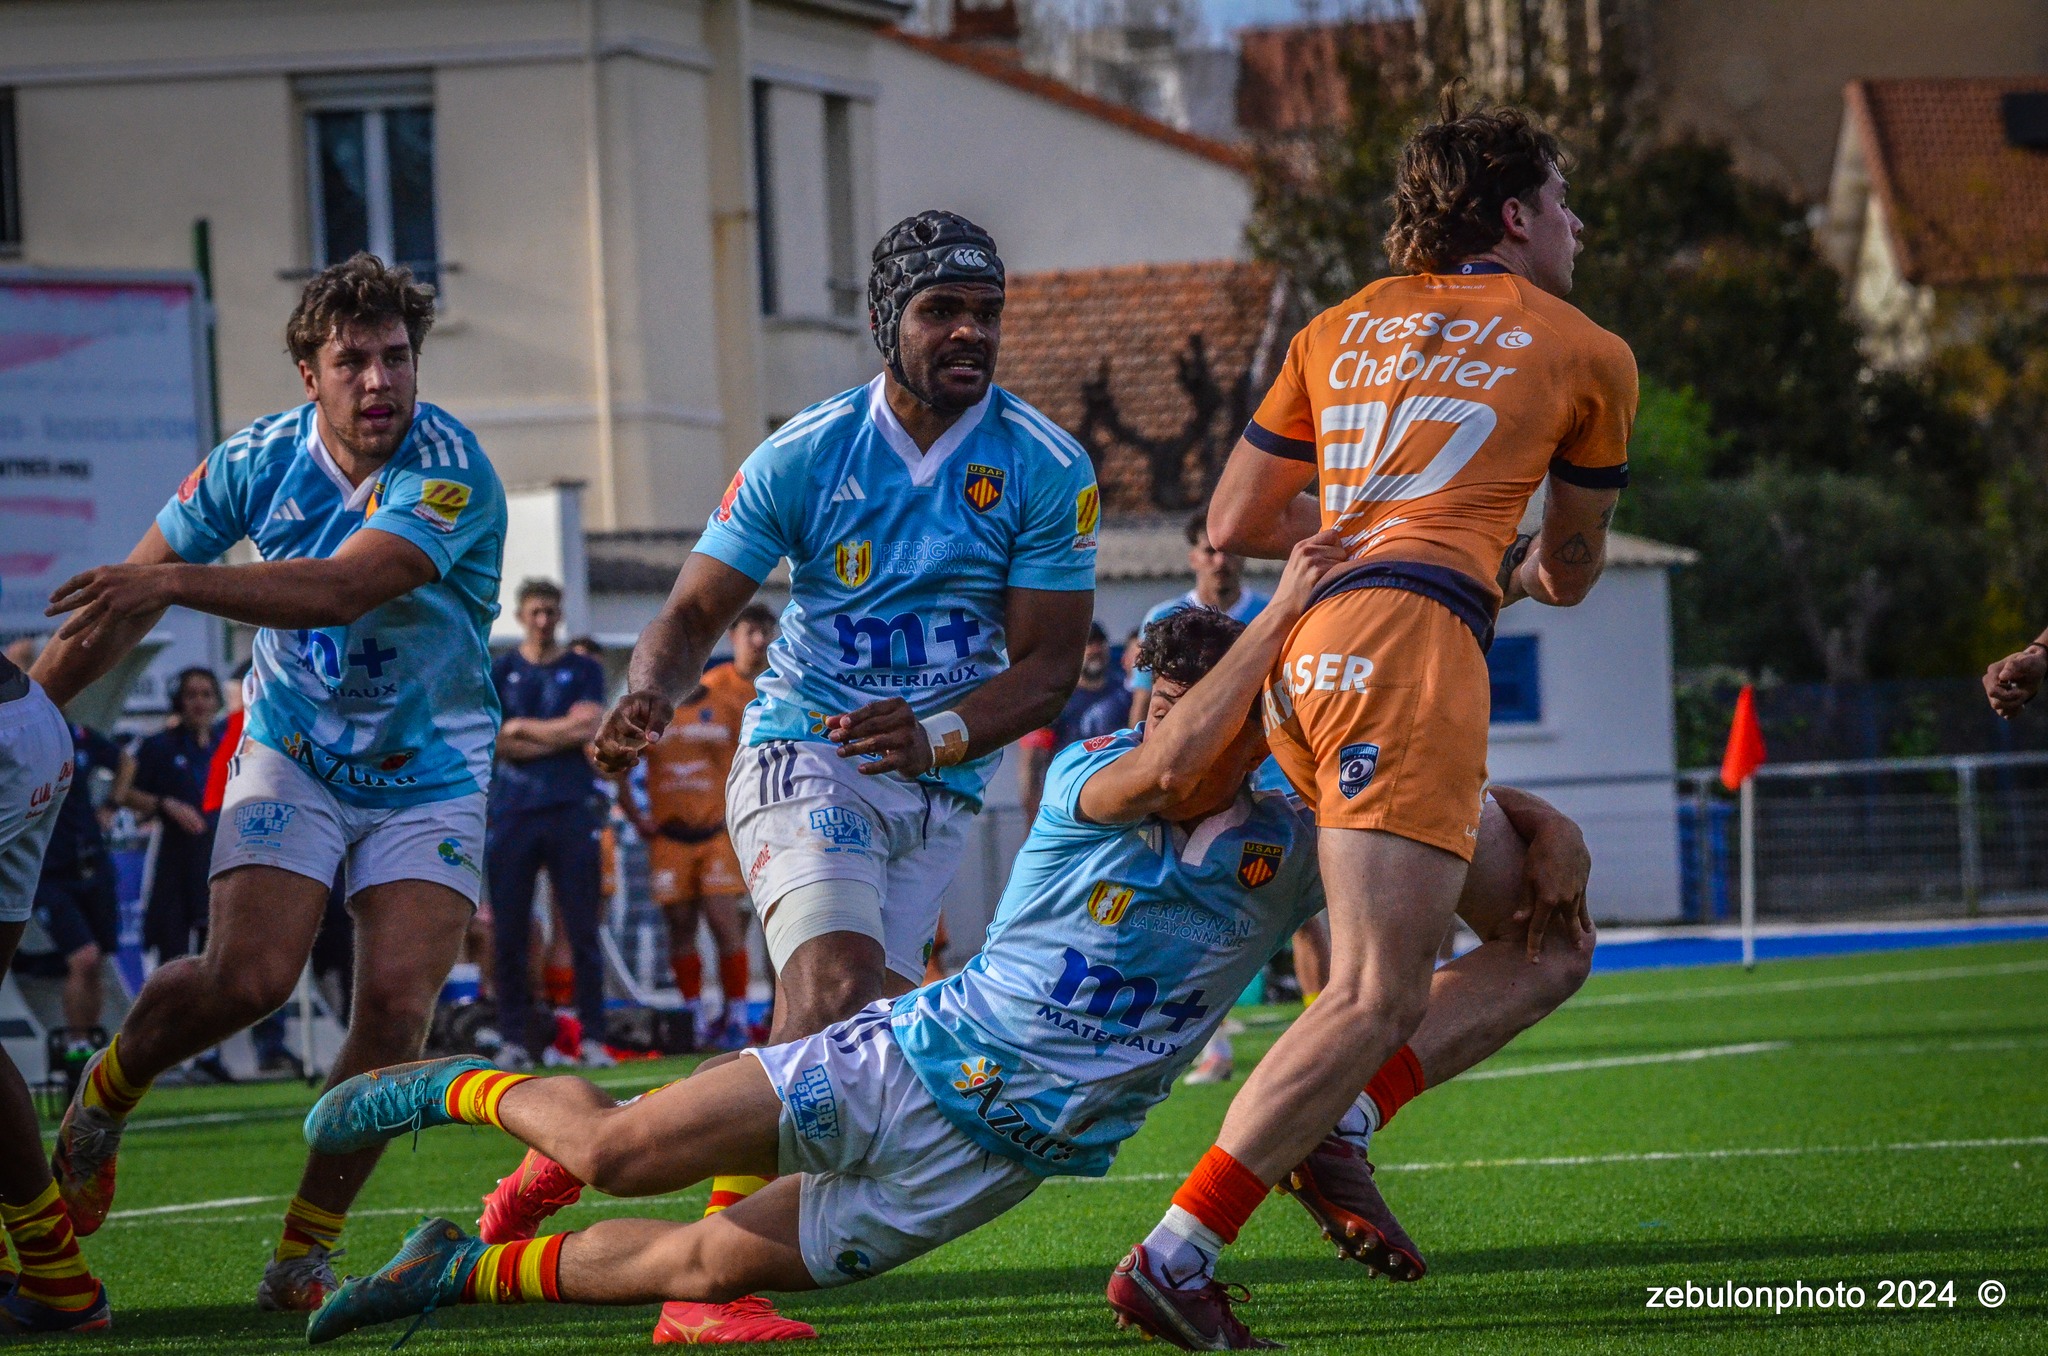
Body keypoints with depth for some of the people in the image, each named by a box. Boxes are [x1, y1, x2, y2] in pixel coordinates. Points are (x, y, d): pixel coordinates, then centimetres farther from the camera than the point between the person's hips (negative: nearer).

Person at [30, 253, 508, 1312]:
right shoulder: (261, 460, -8)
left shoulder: (448, 471, -21)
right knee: (248, 976, -20)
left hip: (427, 778, -1)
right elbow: (123, 603, 4)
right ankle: (103, 1099, 12)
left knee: (397, 1005, -16)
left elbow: (340, 590, -37)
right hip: (292, 759, 1)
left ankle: (303, 1256, 0)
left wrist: (173, 583, -44)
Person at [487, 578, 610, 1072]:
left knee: (583, 929, -3)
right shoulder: (499, 673, 10)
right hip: (513, 813, 0)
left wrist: (522, 728, -2)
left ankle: (592, 1038, 0)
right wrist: (560, 735, -7)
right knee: (509, 933, -2)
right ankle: (514, 1039, 3)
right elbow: (491, 742, -1)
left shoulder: (584, 671, 10)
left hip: (570, 812, 0)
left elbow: (588, 728, -5)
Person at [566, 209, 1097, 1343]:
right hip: (803, 758, -3)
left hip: (937, 790, 3)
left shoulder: (1047, 471, -5)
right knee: (837, 994, -24)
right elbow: (697, 612, 0)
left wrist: (939, 732, -25)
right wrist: (652, 693, -22)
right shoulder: (805, 456, -5)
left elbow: (1048, 666, -6)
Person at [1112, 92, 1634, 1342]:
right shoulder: (1588, 355, 14)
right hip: (1414, 642, -7)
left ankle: (1331, 1128, 5)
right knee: (1378, 1001, -13)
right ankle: (1178, 1256, -24)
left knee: (1548, 923, 20)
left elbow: (1233, 524, 24)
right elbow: (1572, 570, 25)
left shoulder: (1344, 327, 25)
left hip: (1307, 655, 7)